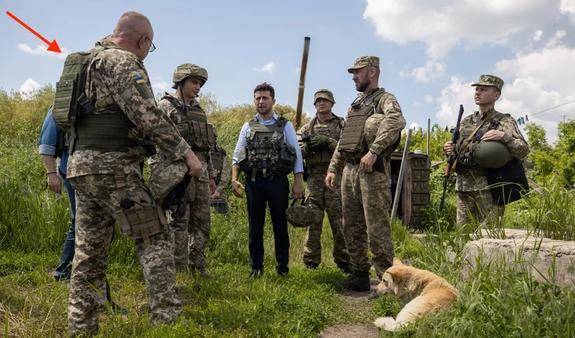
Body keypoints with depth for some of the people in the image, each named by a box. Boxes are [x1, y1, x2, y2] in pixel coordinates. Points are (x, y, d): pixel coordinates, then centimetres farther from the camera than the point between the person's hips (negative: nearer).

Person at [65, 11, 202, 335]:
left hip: (80, 164, 9)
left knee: (90, 249, 11)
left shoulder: (90, 59, 22)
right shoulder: (124, 62, -7)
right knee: (154, 238, -3)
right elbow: (148, 116, -16)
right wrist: (185, 153, -12)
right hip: (113, 166, -9)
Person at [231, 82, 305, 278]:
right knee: (255, 225, 7)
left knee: (280, 225, 5)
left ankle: (283, 266, 17)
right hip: (254, 181, 2)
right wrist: (234, 179, -4)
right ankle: (256, 266, 17)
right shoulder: (248, 127, 10)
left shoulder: (285, 126, 5)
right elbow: (237, 155, 8)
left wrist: (298, 182, -6)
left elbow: (297, 155, 1)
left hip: (277, 181, -2)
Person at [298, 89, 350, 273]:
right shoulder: (307, 128, 15)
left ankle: (343, 260, 8)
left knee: (339, 221, -1)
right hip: (314, 179, 2)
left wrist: (328, 142, -14)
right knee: (313, 220, 3)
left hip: (335, 177, -2)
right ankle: (310, 261, 11)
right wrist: (308, 146, -10)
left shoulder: (342, 125, 9)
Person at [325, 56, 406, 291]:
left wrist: (374, 151, -30)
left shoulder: (385, 99, -2)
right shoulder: (354, 105, 24)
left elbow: (396, 122, -25)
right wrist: (333, 169, 17)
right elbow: (342, 142, 25)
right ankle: (359, 275, 22)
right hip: (349, 170, 8)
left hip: (372, 170, -8)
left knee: (377, 228, -6)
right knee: (352, 227, 11)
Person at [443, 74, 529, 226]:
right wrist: (449, 149, 1)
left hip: (488, 186, -5)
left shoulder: (504, 121, 1)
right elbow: (457, 150, 24)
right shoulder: (466, 121, 16)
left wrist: (504, 136, -24)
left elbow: (523, 150, -8)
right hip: (463, 186, 5)